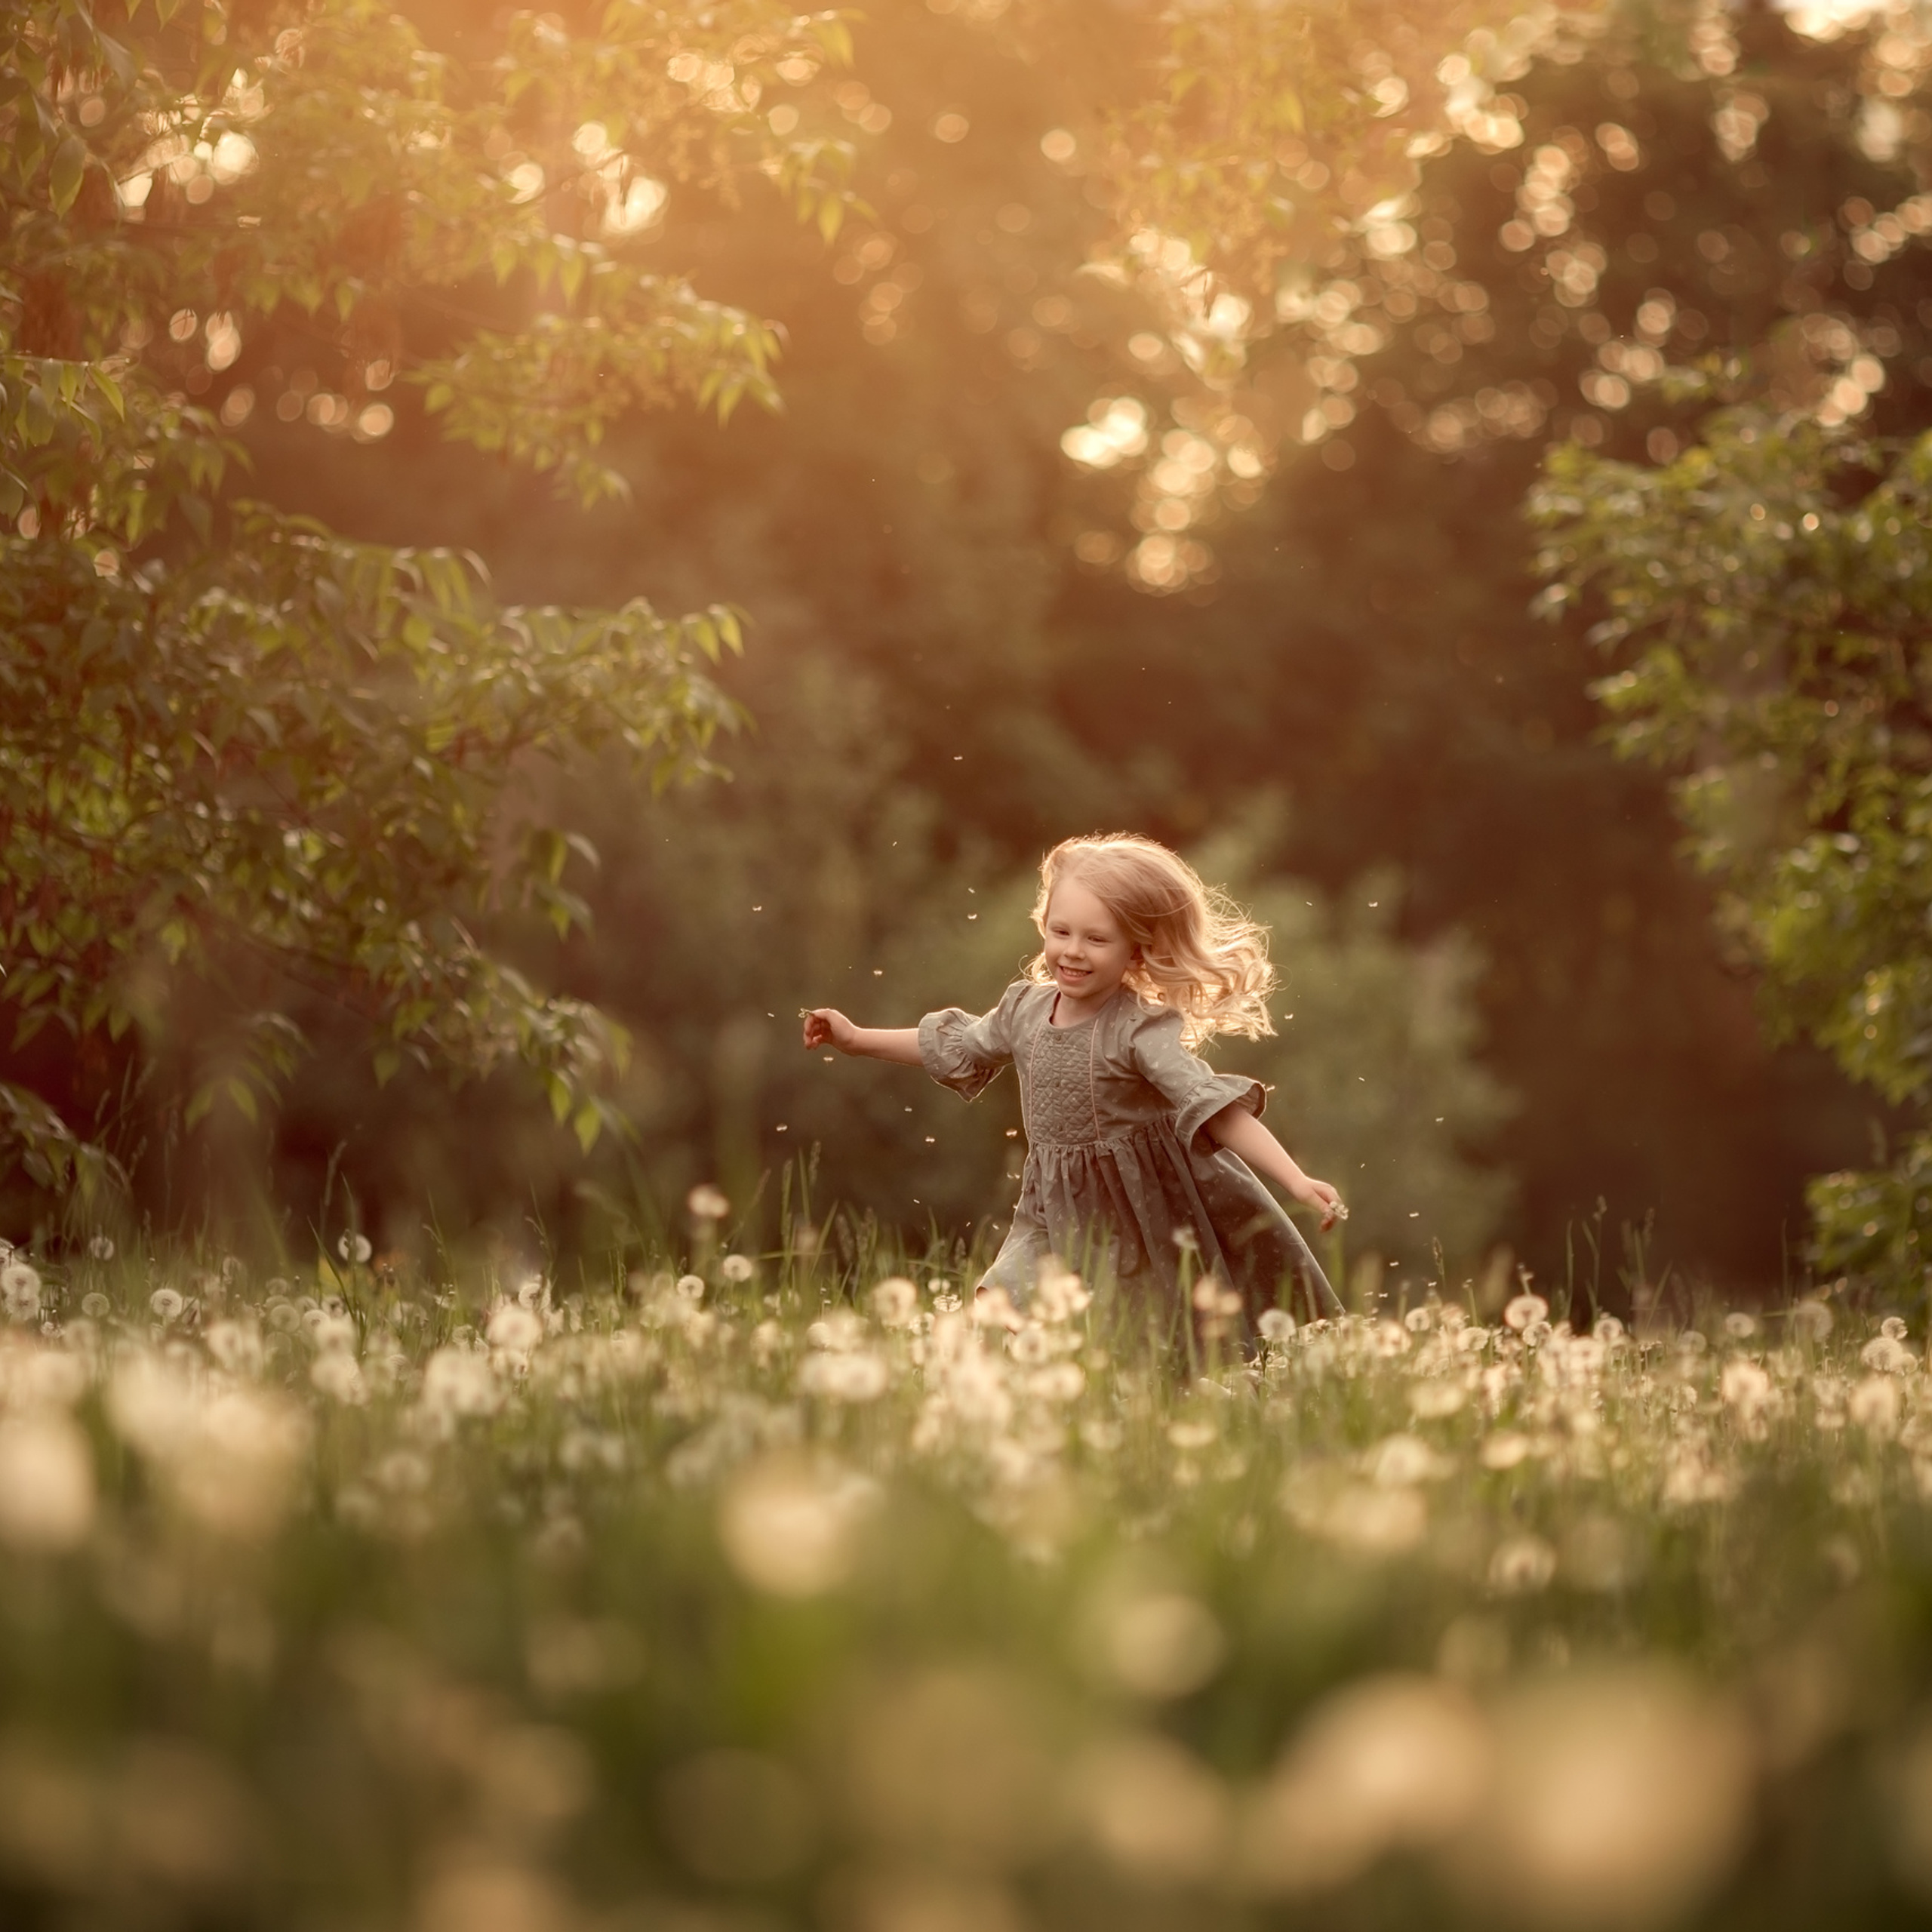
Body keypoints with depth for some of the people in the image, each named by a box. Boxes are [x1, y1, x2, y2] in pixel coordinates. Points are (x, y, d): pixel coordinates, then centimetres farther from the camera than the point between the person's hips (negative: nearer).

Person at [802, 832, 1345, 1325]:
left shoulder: (1144, 1030, -22)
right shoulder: (1026, 1008, -4)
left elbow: (1218, 1109, -29)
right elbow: (959, 1047, 16)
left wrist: (1297, 1182, -39)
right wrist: (856, 1038, 20)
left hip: (1144, 1219, -5)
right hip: (1058, 1217, 5)